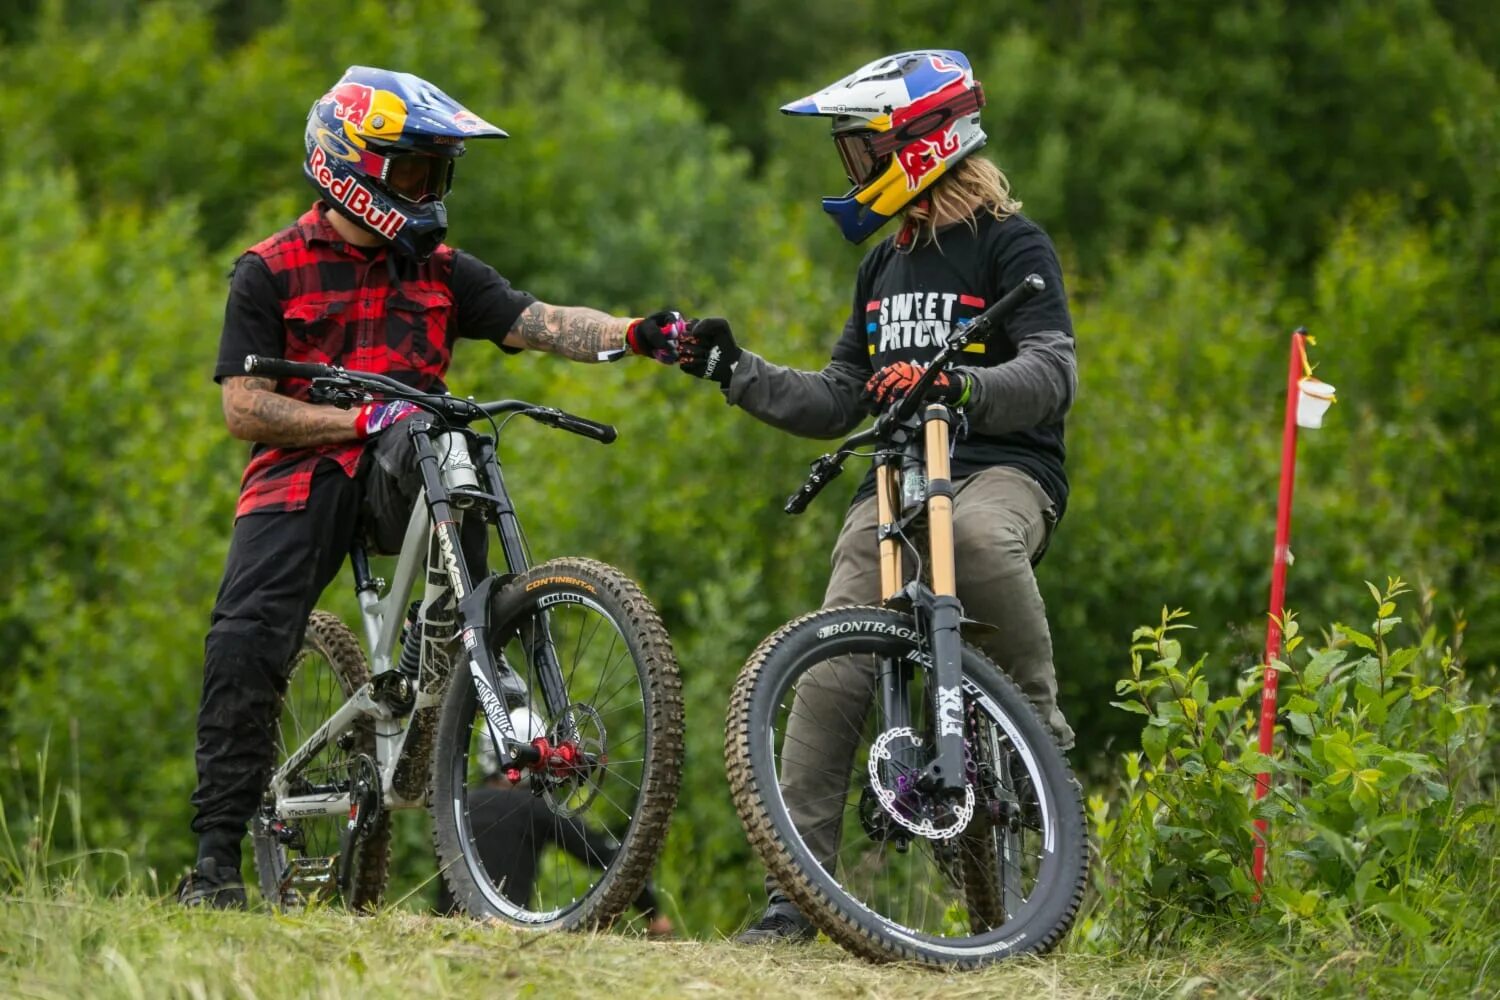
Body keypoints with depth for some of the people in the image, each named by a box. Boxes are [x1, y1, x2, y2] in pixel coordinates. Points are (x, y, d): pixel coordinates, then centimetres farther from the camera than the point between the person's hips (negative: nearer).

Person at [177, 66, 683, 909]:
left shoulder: (437, 269, 11)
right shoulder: (271, 272, 2)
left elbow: (540, 323, -2)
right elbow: (245, 406, -5)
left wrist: (634, 335, -21)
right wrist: (361, 419, -17)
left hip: (402, 463, 1)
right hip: (304, 470, -1)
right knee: (246, 644, -19)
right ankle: (219, 853, -12)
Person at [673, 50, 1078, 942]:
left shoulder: (1011, 245, -2)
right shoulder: (885, 265, 22)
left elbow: (1052, 373, -16)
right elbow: (838, 403, 23)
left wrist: (958, 388, -34)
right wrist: (734, 370, 10)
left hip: (1004, 469, -6)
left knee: (978, 535, -44)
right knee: (830, 675, -12)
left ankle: (1040, 722, -21)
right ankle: (796, 891, -10)